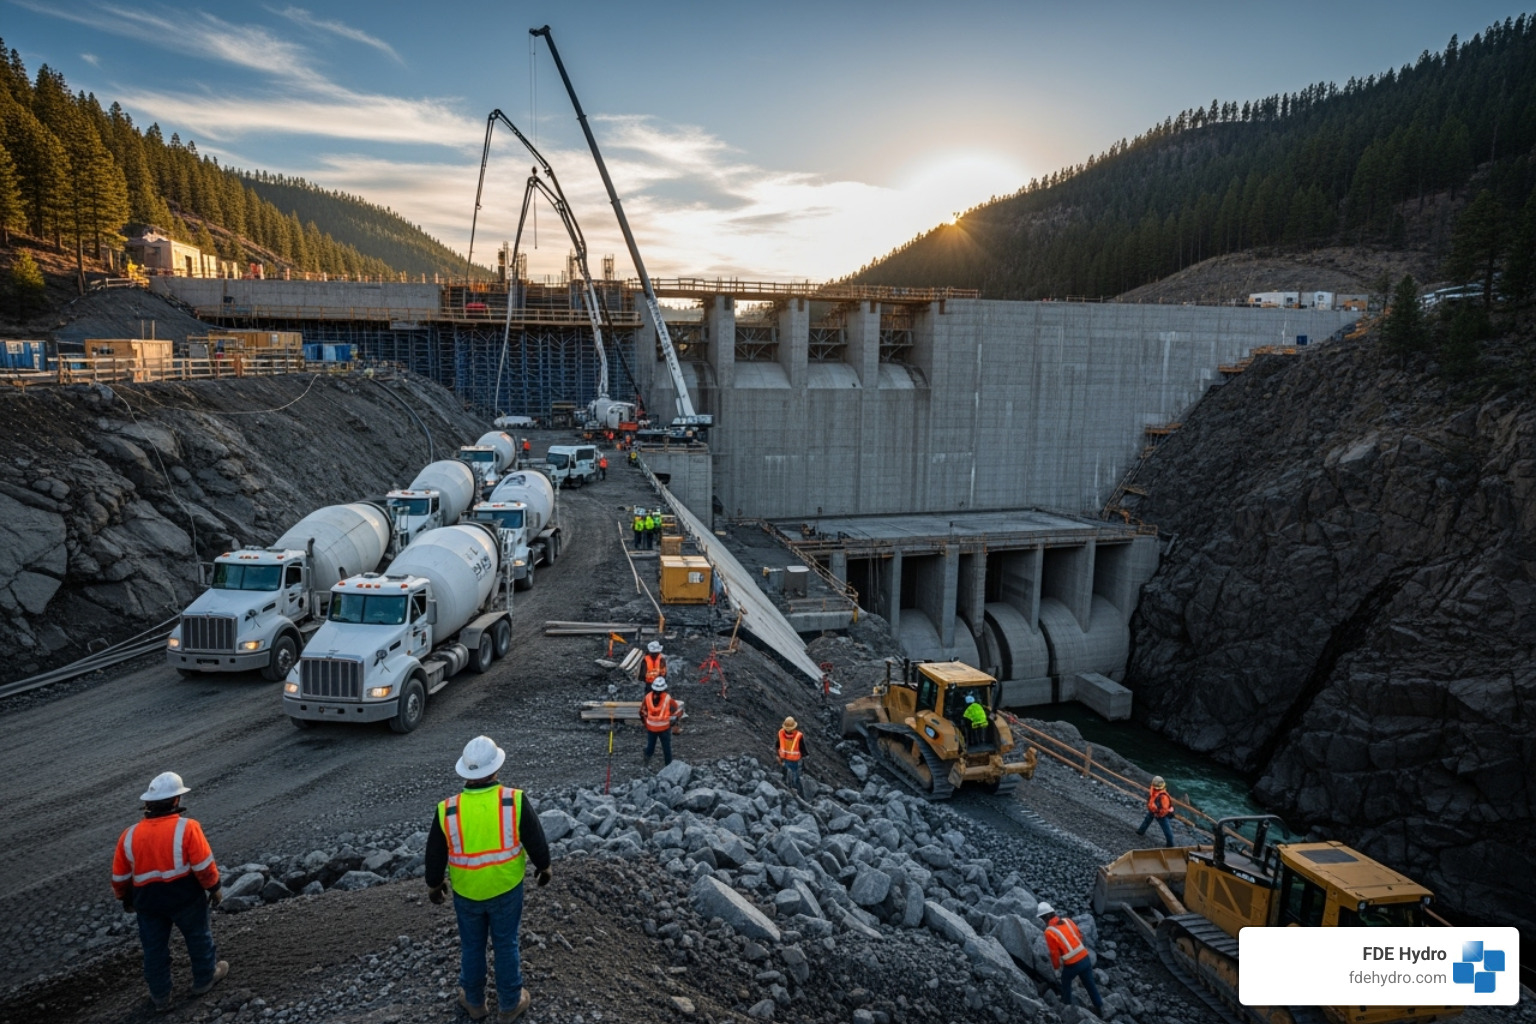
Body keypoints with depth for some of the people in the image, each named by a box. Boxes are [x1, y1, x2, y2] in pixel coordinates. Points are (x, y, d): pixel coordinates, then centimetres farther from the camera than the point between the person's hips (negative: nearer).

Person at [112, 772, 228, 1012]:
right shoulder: (187, 828, -19)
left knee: (154, 948, 18)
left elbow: (120, 876, 5)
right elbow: (204, 865, -17)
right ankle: (204, 978, 33)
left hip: (148, 901, 3)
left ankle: (160, 996, 29)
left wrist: (126, 898, 22)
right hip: (186, 897, -3)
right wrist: (214, 887, -2)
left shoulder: (129, 835, -5)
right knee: (199, 937, 18)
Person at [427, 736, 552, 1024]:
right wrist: (543, 866, 9)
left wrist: (434, 884, 14)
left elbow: (435, 855, -4)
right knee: (506, 945, 17)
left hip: (466, 892, 1)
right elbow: (535, 840, -10)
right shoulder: (514, 801, -22)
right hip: (506, 888, -1)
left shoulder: (448, 809, -18)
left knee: (471, 946, 22)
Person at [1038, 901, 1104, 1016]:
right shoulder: (1067, 920, 0)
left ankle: (1067, 1005, 38)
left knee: (1066, 983, 24)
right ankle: (1099, 1007, 31)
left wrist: (1057, 966, 13)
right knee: (1090, 984, 22)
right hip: (1085, 958, 4)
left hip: (1072, 964, -4)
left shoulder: (1049, 932, -14)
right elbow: (1080, 936, 12)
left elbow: (1054, 953, -7)